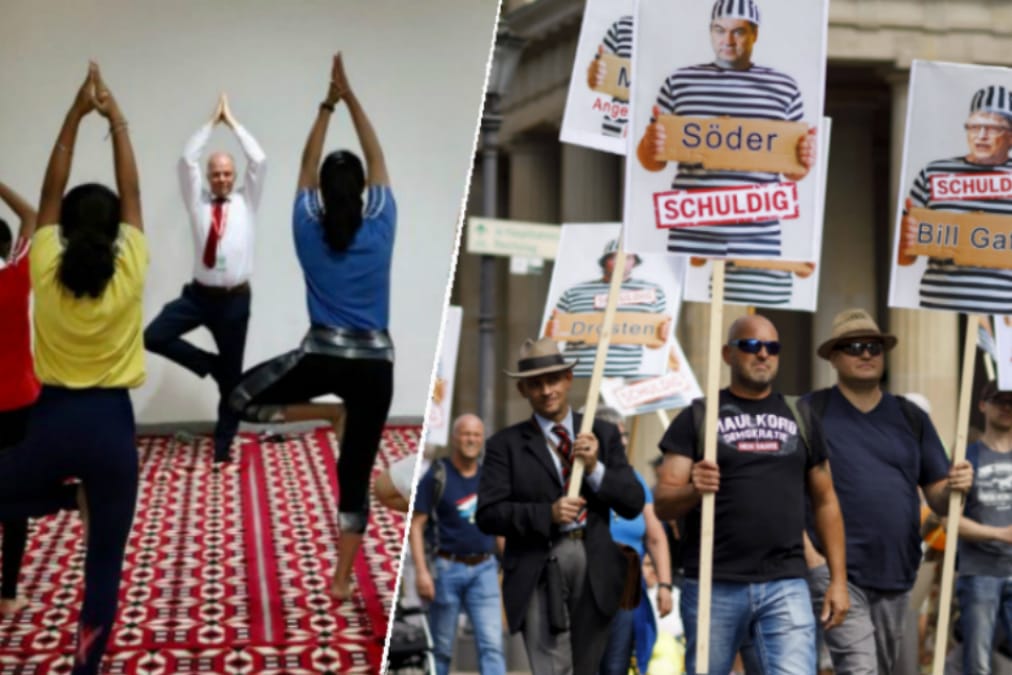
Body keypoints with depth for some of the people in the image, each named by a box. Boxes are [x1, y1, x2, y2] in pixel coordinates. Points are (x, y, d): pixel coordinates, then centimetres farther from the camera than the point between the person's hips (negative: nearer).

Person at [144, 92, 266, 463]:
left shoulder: (246, 200, 6)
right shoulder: (197, 201, 8)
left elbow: (259, 161, -5)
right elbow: (186, 160, -2)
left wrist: (233, 122, 1)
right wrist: (212, 121, 1)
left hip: (235, 298, -1)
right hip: (198, 294, 1)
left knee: (232, 375, 4)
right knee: (154, 336, -18)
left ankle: (223, 443, 17)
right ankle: (208, 363, 5)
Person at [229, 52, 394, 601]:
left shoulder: (308, 227, -1)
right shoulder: (381, 226, -2)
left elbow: (308, 163, 13)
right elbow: (377, 161, 9)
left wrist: (328, 103, 16)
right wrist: (351, 98, 10)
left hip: (322, 355, -1)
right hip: (375, 362, 2)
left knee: (245, 398, 21)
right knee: (355, 476, 9)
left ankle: (330, 413, 4)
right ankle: (341, 578, 11)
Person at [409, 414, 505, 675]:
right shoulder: (436, 475, -4)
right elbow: (416, 525, -6)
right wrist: (421, 571, -15)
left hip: (484, 569, 3)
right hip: (448, 568, -3)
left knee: (492, 645, -7)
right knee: (442, 648, 8)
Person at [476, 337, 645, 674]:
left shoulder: (603, 434, 10)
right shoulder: (506, 444, 3)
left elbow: (633, 505, 5)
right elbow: (488, 515, -5)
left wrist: (595, 468, -12)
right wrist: (547, 513, -19)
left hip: (595, 567, 3)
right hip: (539, 573, -3)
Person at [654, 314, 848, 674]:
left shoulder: (799, 419, 13)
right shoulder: (697, 418, 3)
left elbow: (825, 501, 17)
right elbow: (662, 504, -3)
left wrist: (838, 579, 9)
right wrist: (693, 489, -25)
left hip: (786, 585, 2)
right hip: (713, 586, -1)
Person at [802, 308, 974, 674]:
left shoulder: (911, 418, 11)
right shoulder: (811, 411, -2)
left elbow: (939, 501, 10)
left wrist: (956, 487, -13)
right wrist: (810, 555, -15)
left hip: (896, 574, 5)